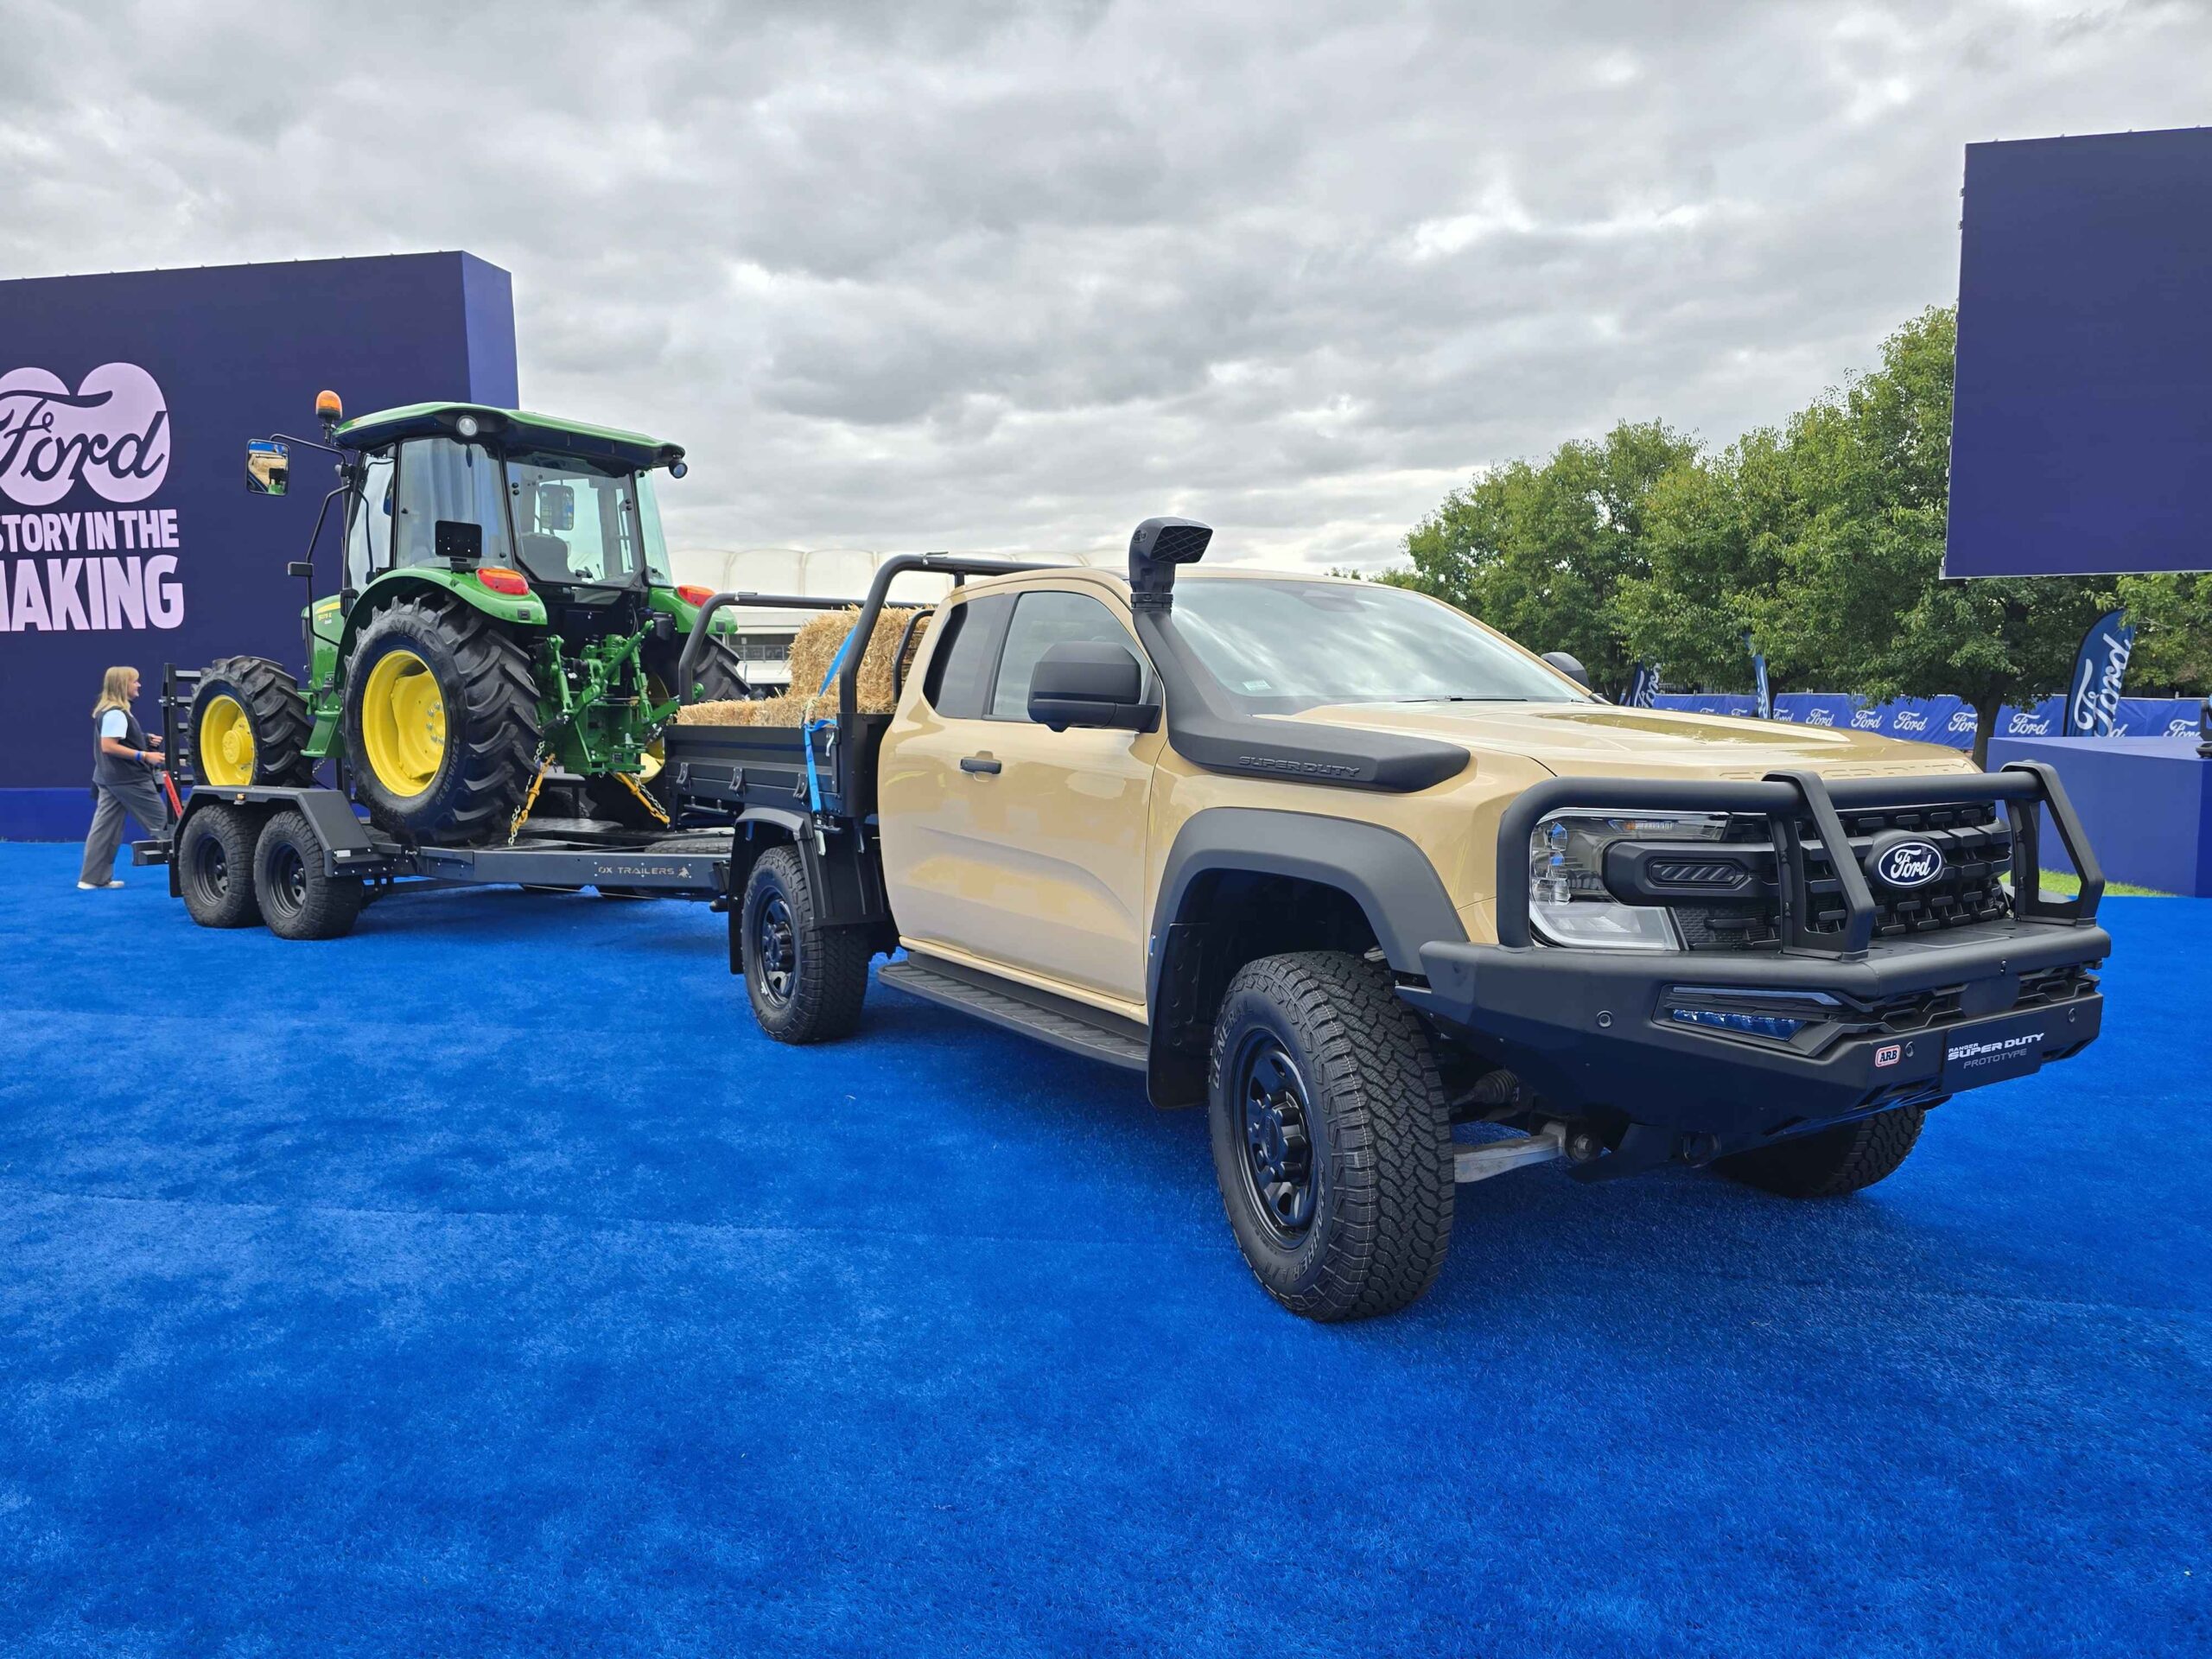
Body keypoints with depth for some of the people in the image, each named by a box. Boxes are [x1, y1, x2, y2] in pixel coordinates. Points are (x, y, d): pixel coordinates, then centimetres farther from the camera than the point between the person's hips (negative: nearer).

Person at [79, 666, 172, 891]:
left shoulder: (106, 711, 16)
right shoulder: (116, 713, -18)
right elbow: (108, 746, -23)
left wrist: (146, 741, 12)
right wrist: (144, 756, -25)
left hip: (110, 779, 10)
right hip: (129, 779, -10)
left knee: (105, 828, 9)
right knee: (162, 821, -2)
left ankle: (93, 878, 9)